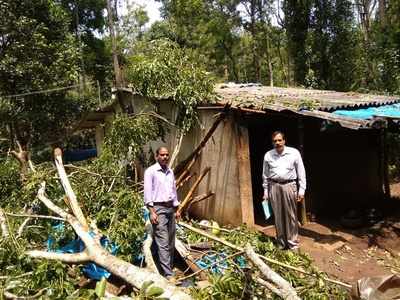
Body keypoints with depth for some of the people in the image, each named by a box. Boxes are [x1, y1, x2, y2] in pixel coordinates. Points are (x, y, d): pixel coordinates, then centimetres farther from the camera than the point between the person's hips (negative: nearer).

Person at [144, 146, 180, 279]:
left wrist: (176, 209, 16)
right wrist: (152, 211, -17)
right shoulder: (150, 171, -7)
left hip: (170, 208, 7)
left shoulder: (170, 172, 14)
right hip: (158, 208, -7)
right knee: (163, 243, -8)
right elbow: (148, 192, -11)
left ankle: (168, 267, 24)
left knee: (171, 242, 11)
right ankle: (168, 274, -6)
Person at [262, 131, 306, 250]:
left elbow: (301, 172, 2)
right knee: (278, 217, 7)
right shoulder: (268, 155, 5)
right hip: (274, 186, 2)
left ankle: (293, 243, 15)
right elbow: (265, 175, 12)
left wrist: (301, 189, -2)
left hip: (289, 185, -2)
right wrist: (266, 191, 11)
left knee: (291, 216, 3)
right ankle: (281, 244, 20)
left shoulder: (294, 153, -1)